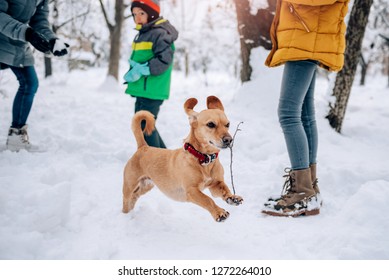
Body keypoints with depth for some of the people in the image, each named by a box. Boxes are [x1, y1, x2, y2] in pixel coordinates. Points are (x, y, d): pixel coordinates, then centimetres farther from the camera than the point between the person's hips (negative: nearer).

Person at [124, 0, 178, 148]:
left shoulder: (160, 33, -13)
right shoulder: (143, 34, 17)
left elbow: (164, 60, -24)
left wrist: (142, 70, -23)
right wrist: (134, 67, 2)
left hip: (152, 91, -10)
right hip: (142, 90, 10)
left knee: (145, 125, -8)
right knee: (143, 124, 19)